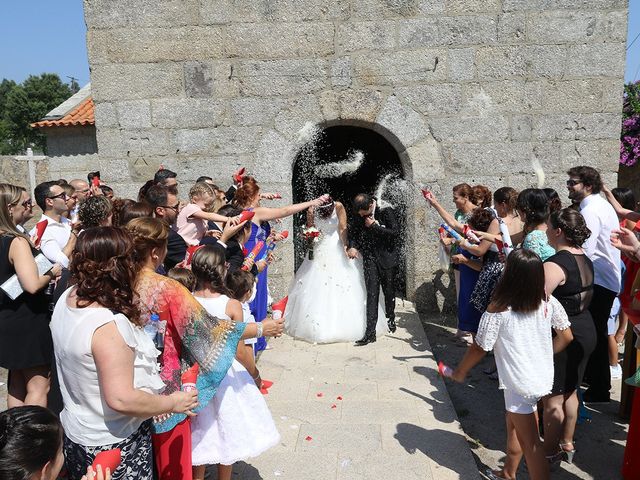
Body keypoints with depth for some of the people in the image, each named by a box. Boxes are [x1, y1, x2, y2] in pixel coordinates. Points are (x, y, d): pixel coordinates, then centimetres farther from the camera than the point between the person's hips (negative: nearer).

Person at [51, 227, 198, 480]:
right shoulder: (109, 327, -33)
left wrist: (130, 324, 5)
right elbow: (121, 399, -32)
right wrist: (172, 403, -20)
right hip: (114, 443, -8)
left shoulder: (68, 298, -6)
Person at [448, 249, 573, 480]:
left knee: (530, 442, 5)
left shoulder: (497, 311, -22)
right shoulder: (548, 303, -7)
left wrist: (460, 372, 0)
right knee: (514, 426, 26)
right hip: (543, 377, 7)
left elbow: (479, 348, -16)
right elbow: (566, 336, 3)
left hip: (520, 384, -7)